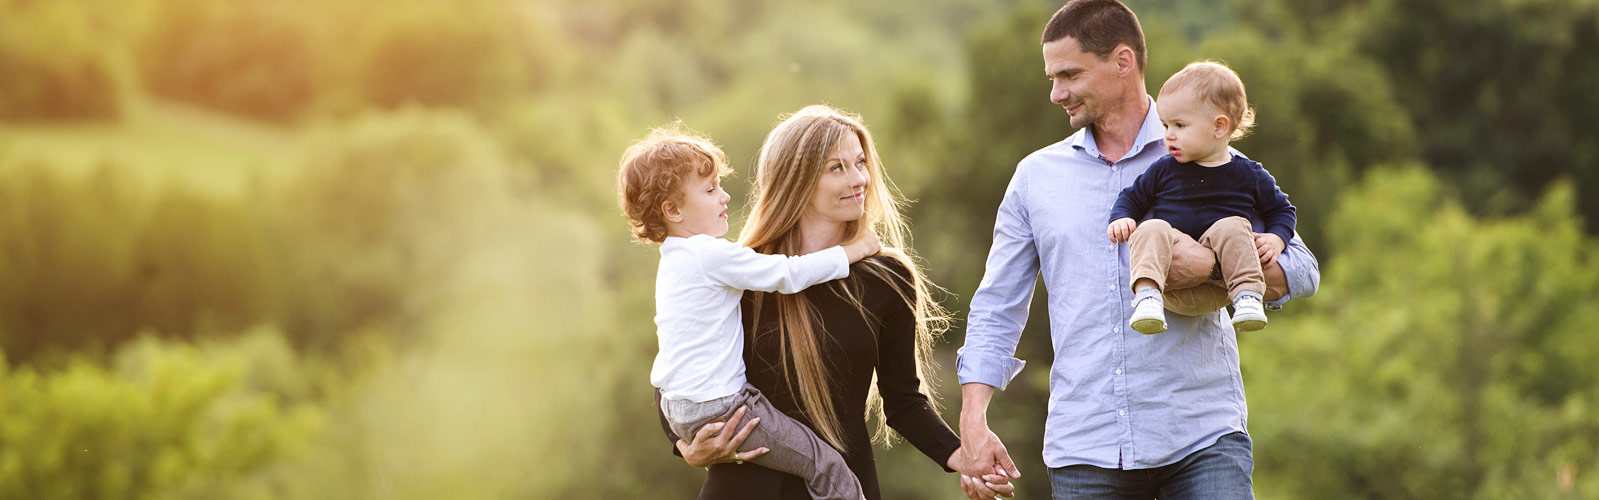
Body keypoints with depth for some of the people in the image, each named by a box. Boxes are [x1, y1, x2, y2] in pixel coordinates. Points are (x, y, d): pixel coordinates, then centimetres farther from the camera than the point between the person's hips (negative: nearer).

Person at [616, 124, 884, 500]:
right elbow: (789, 275, -17)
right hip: (719, 410, -10)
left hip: (677, 407, 10)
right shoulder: (710, 255, -18)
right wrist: (855, 250, -6)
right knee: (829, 468, -8)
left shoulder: (674, 259, 13)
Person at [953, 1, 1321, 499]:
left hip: (1202, 439, -2)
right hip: (1084, 450, 2)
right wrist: (973, 422, 1)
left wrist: (1212, 265, -15)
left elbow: (1300, 270, 4)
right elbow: (995, 312, 14)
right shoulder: (1036, 177, 14)